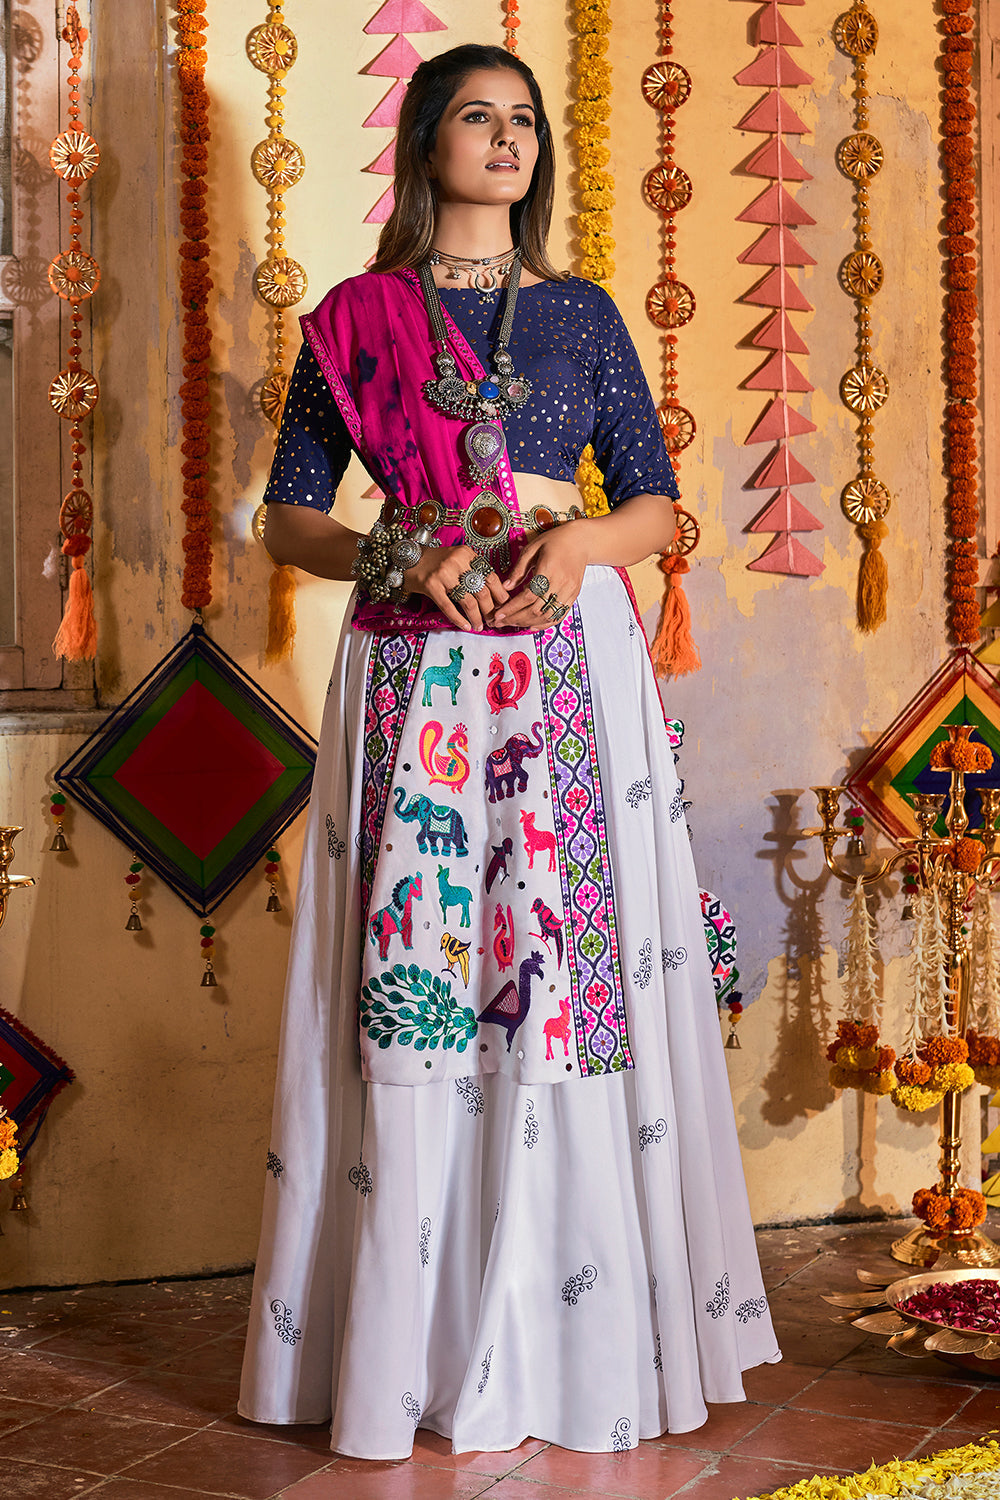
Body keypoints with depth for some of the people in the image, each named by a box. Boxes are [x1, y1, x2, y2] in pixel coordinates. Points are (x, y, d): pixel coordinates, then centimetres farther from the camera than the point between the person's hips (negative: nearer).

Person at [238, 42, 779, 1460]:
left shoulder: (583, 314, 13)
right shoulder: (354, 319, 8)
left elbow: (656, 502, 11)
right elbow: (287, 517, 6)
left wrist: (580, 543, -10)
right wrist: (399, 557, -12)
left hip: (570, 664, 2)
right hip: (413, 674, -1)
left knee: (578, 975, 0)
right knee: (413, 984, -3)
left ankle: (584, 1338, 12)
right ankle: (413, 1345, 9)